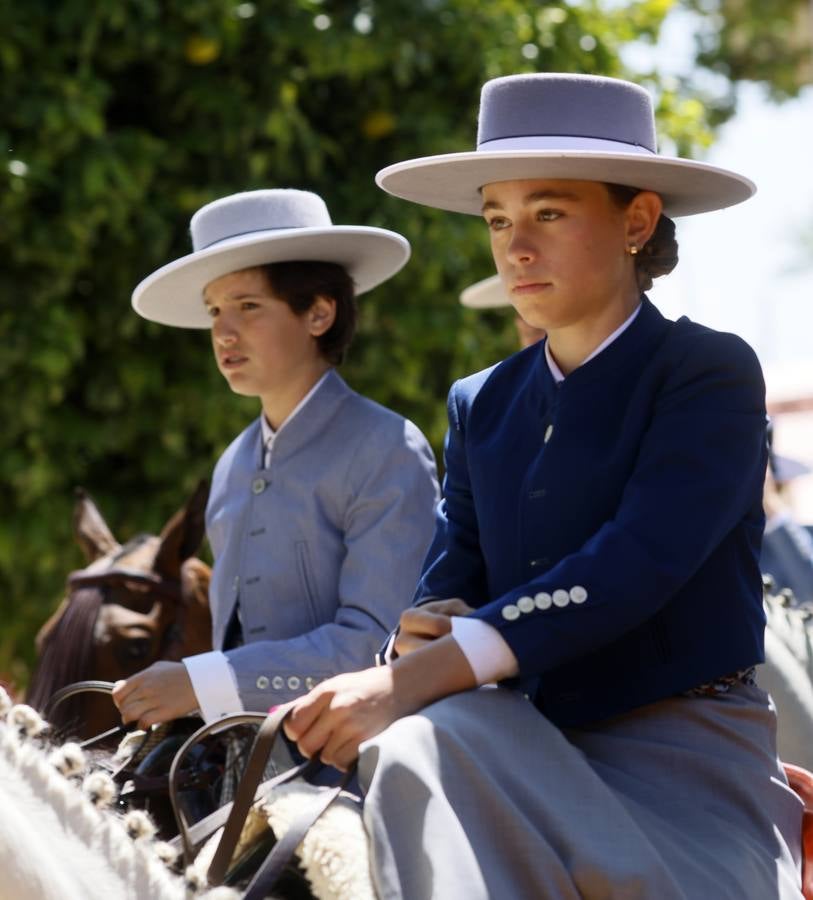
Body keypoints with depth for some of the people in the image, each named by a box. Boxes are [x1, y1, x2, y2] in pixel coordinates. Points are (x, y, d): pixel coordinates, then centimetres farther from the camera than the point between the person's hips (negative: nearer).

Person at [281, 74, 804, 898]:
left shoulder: (712, 374, -4)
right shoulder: (481, 406, 15)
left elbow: (636, 563, -18)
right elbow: (451, 573, 9)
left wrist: (417, 676, -28)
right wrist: (433, 629, -19)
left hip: (686, 756, -4)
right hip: (530, 738, 4)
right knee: (418, 749, -31)